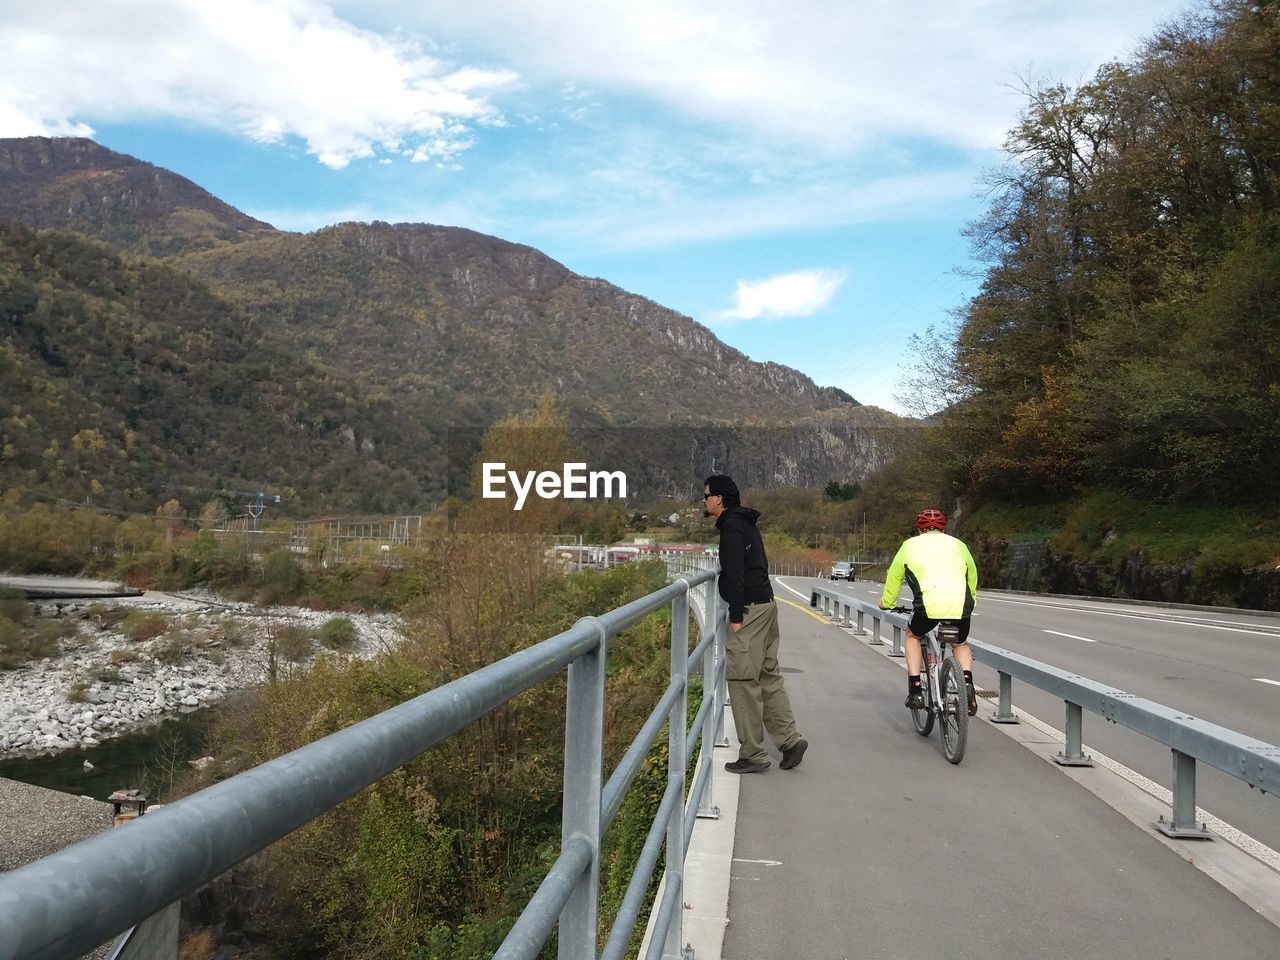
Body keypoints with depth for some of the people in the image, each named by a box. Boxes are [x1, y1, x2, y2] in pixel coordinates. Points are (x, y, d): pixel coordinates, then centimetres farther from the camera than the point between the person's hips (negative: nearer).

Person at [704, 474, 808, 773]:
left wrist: (736, 615, -18)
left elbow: (735, 574, -19)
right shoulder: (745, 523, 19)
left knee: (743, 679, -5)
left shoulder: (732, 527, -12)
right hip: (766, 603, 10)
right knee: (768, 675, 14)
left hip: (750, 608, -10)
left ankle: (752, 755, 0)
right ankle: (790, 739, 14)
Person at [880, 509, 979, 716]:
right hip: (961, 605, 2)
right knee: (961, 644, 31)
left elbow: (894, 576, 28)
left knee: (912, 636, 27)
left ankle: (915, 690, 15)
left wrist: (886, 602, 45)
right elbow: (972, 576, 34)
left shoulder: (910, 545, 22)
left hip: (929, 603, -2)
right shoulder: (958, 544, 26)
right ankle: (967, 682, 6)